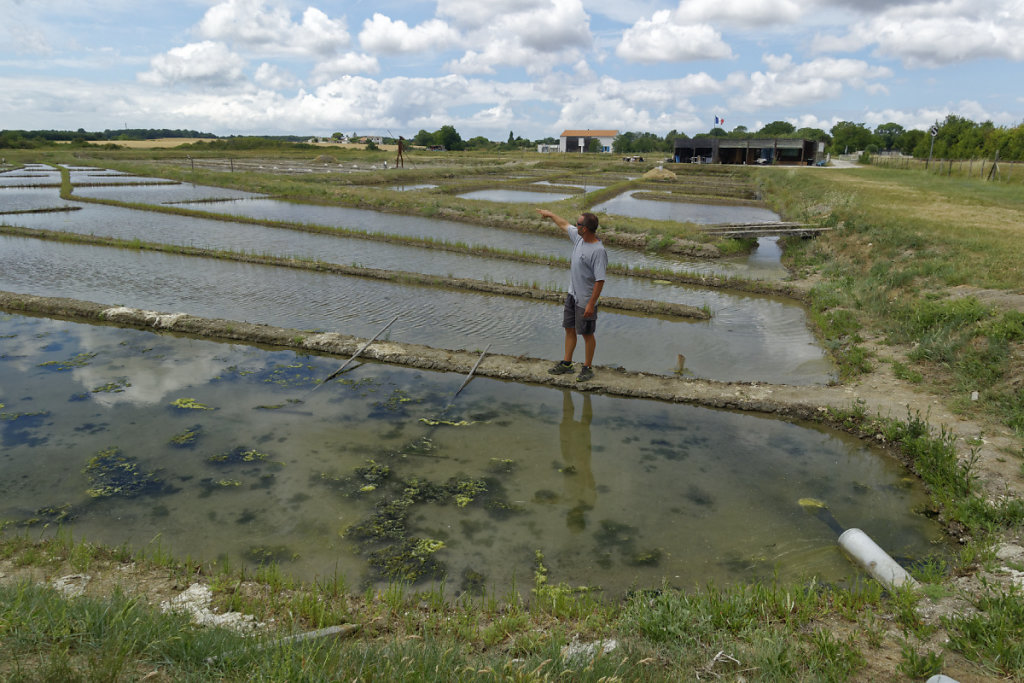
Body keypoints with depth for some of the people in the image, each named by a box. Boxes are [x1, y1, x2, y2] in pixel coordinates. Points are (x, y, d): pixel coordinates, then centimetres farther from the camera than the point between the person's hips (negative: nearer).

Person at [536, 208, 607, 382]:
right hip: (572, 294, 9)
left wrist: (591, 304, -26)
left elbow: (600, 280, -26)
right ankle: (566, 364, 31)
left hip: (585, 300, -8)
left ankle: (587, 368, 19)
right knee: (569, 329, 17)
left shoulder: (598, 251, -26)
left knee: (587, 334, 5)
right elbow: (564, 224, 21)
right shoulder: (579, 237, 0)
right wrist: (550, 214, 32)